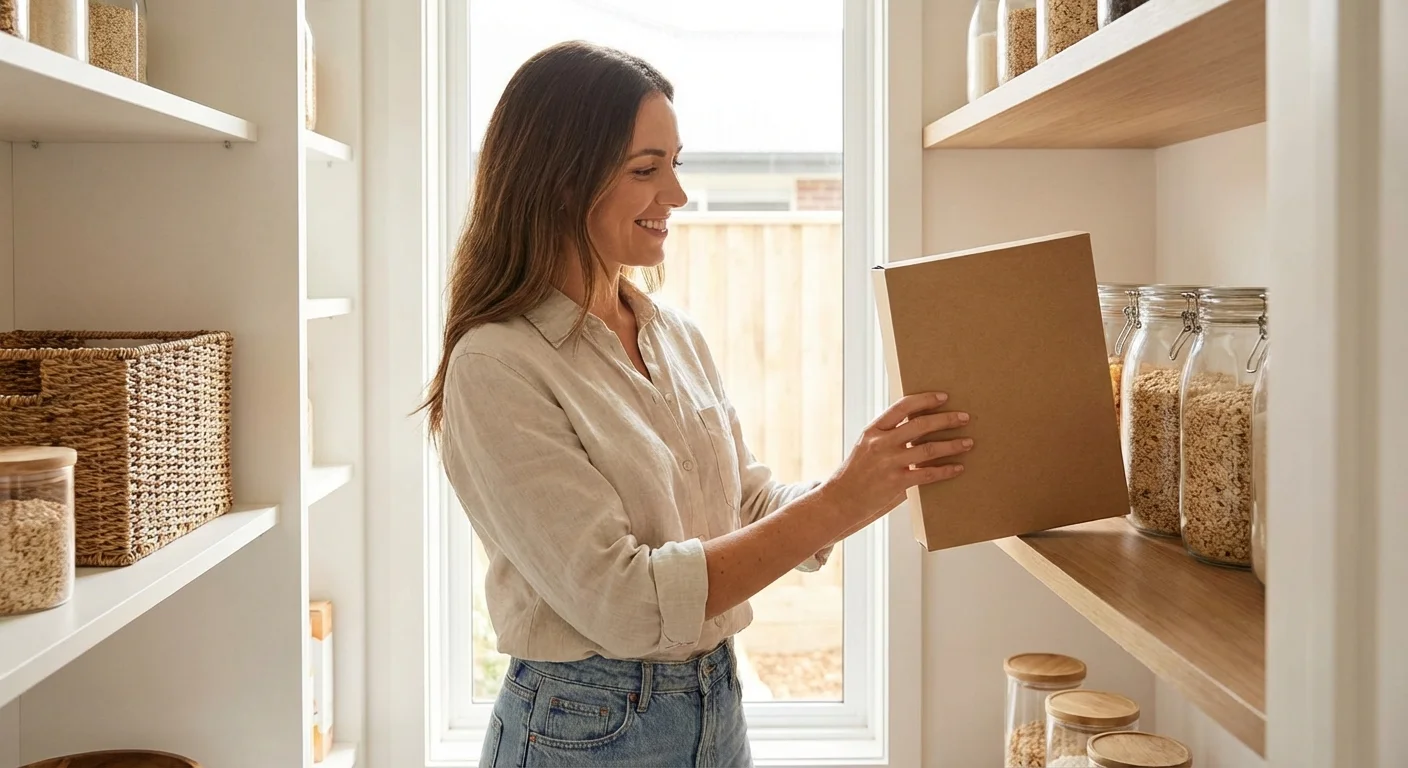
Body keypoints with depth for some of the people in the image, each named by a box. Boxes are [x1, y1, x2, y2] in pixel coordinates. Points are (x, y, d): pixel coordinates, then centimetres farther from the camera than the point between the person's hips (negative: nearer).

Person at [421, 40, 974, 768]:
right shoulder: (496, 367, -19)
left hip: (718, 706, 6)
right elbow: (623, 602, -23)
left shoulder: (676, 334, 2)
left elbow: (754, 509, 7)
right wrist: (837, 504, -23)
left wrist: (887, 472, -10)